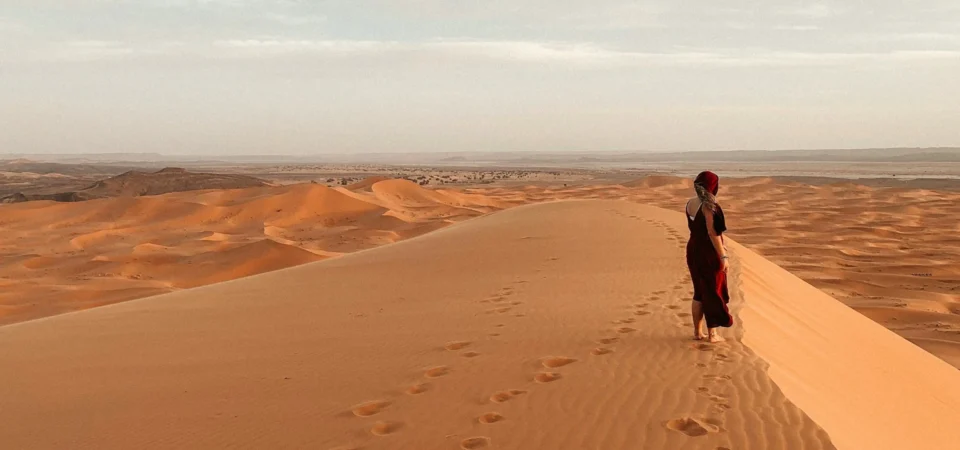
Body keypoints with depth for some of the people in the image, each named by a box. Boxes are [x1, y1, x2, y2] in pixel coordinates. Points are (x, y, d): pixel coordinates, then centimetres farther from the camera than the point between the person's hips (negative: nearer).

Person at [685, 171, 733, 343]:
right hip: (709, 253, -7)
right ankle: (712, 333, 11)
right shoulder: (709, 206, -20)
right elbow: (712, 233, -23)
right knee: (713, 292, 5)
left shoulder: (690, 203, 4)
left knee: (699, 292, 16)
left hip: (694, 250, 7)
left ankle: (697, 331, 21)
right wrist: (723, 256, -20)